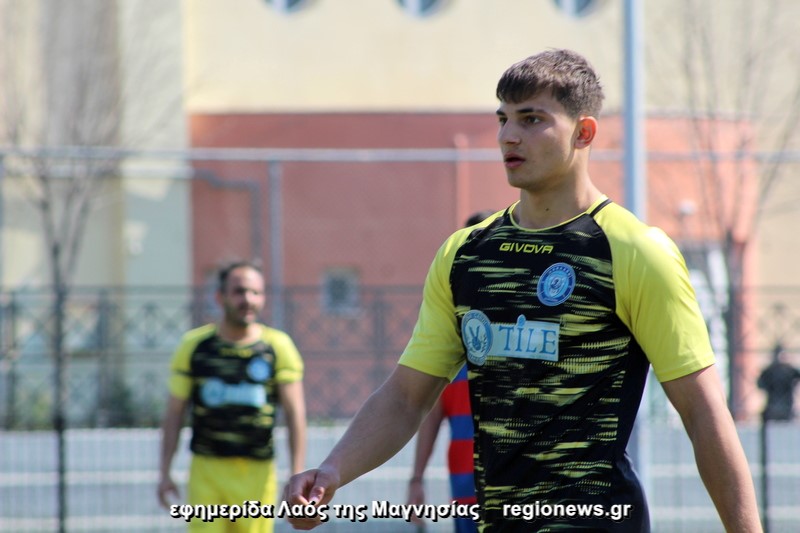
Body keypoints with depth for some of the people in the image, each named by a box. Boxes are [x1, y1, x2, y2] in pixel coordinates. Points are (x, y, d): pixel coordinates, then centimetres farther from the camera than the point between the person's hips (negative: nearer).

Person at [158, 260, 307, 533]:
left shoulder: (278, 347, 2)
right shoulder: (194, 345, 4)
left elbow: (295, 414, 1)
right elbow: (174, 414, 8)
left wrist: (297, 478, -6)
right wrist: (164, 473, 3)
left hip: (258, 472, 0)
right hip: (206, 470, 0)